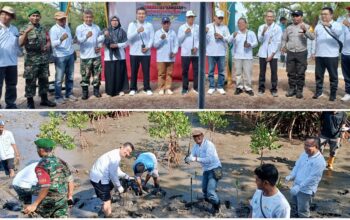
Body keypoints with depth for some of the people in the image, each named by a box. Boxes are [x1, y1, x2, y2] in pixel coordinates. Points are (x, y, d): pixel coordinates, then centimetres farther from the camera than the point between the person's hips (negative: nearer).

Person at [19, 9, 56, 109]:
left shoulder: (43, 29, 11)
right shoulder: (25, 28, -5)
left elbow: (48, 40, 19)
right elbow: (21, 43, -14)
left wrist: (48, 45, -4)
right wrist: (26, 32, -27)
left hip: (44, 58, 5)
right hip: (31, 59, -5)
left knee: (44, 79, 11)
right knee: (30, 81, -1)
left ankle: (44, 99, 23)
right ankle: (30, 101, 7)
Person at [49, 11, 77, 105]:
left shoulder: (67, 27, 11)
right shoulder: (53, 29, -13)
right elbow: (53, 44, -22)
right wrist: (61, 39, -39)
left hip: (70, 55, 7)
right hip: (60, 56, -7)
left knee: (70, 77, 13)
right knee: (59, 78, -2)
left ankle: (69, 94, 23)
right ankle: (58, 97, 6)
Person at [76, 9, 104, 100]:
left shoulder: (97, 27, 9)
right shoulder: (79, 28, -4)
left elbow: (101, 37, 16)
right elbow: (79, 40, -18)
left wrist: (99, 46, -4)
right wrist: (87, 36, -37)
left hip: (96, 55, 4)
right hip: (85, 56, -4)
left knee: (97, 74, 8)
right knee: (85, 75, -1)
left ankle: (96, 90, 20)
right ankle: (85, 92, 8)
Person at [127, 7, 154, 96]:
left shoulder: (149, 25, 6)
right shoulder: (132, 24, 3)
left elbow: (152, 38, 2)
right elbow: (129, 37, -10)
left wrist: (148, 47, -13)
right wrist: (137, 31, -24)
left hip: (146, 52, 0)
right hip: (134, 52, 0)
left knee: (146, 71, 4)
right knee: (134, 71, 5)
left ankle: (147, 88, 14)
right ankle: (133, 89, 15)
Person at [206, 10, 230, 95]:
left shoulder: (225, 27, 9)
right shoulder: (208, 26, 5)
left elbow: (229, 38, 4)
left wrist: (222, 37, -13)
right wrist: (205, 33, -21)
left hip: (221, 53, 1)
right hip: (211, 53, -1)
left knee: (221, 71, 5)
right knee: (211, 70, 3)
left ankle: (220, 87, 13)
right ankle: (211, 87, 11)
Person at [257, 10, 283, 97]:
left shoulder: (277, 28, 1)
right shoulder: (261, 27, 8)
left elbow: (278, 42, -2)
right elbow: (260, 40, -1)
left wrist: (272, 54, -8)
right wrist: (263, 32, -20)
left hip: (273, 54, -2)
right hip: (263, 53, 2)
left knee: (274, 72, -3)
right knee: (262, 71, 3)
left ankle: (274, 90, 3)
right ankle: (261, 89, 11)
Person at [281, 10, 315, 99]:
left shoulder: (306, 26, -1)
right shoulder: (289, 28, 11)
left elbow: (312, 37, -17)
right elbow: (284, 39, 21)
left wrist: (305, 31, -33)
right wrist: (283, 46, 2)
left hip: (301, 53, -3)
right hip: (290, 53, 3)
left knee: (300, 73, 1)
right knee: (291, 73, 8)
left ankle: (299, 91, 8)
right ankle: (291, 89, 17)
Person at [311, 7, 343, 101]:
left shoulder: (336, 25, -2)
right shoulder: (318, 26, 14)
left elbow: (338, 33, -24)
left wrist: (329, 25, -38)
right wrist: (313, 52, 13)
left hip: (332, 55, -4)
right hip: (319, 55, 4)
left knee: (333, 76, 3)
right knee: (319, 75, 11)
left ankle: (333, 94, 12)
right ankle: (319, 92, 23)